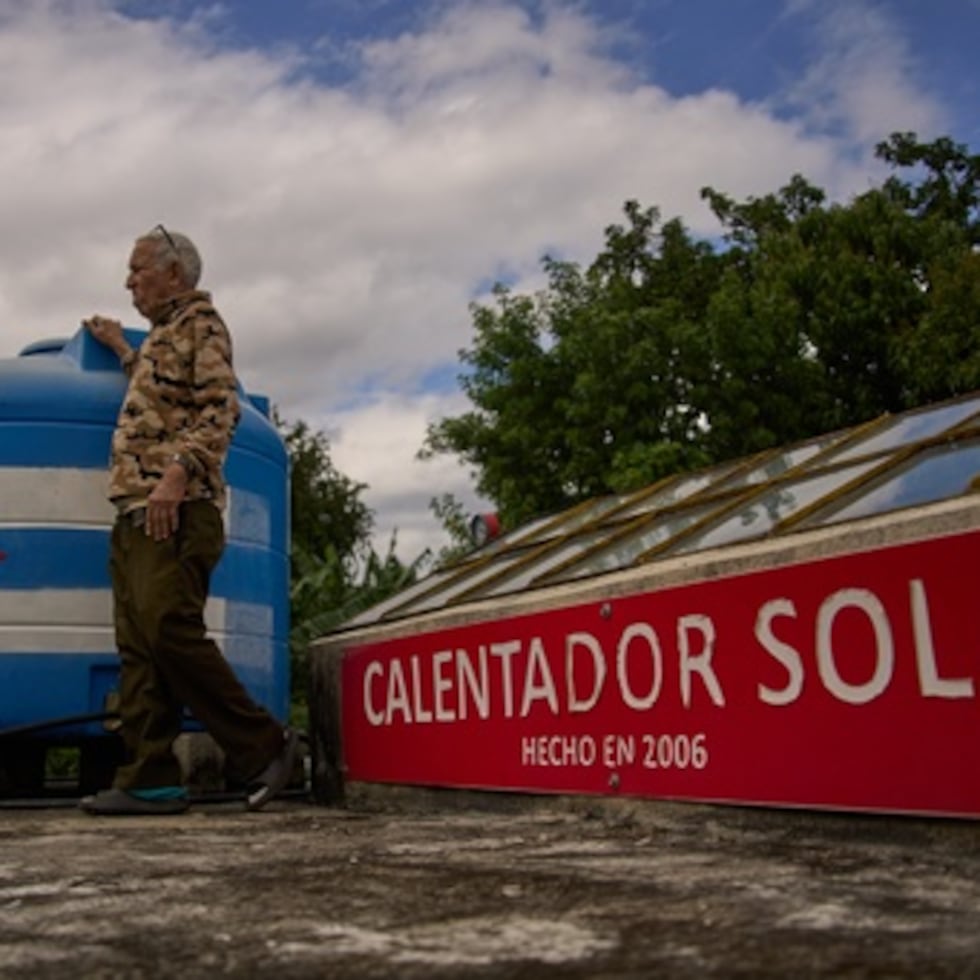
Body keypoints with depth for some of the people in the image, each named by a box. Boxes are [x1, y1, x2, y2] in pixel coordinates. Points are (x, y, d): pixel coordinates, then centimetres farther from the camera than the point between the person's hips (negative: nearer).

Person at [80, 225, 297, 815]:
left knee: (170, 632, -18)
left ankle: (264, 746, -9)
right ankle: (150, 780, 2)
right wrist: (124, 352, 41)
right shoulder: (165, 334, 27)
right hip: (136, 513, 9)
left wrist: (177, 473, -25)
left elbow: (220, 410, -12)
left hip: (176, 513, -9)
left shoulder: (202, 322, 0)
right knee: (138, 650, 2)